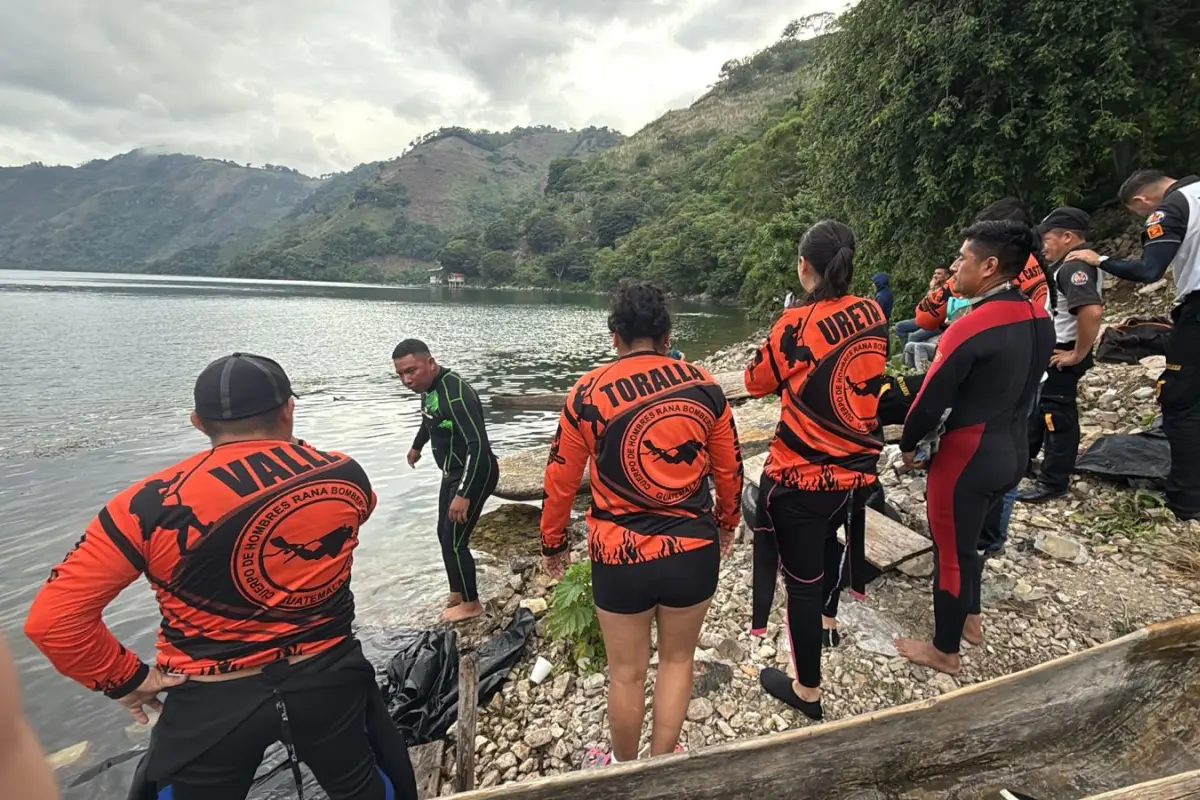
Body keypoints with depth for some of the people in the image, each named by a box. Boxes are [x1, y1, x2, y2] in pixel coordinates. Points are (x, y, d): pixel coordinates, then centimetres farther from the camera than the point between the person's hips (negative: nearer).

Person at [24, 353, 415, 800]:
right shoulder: (345, 476, -11)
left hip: (212, 704, -1)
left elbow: (53, 619, -16)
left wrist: (128, 680, -1)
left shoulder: (152, 505, -17)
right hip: (329, 678, 2)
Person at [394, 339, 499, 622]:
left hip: (475, 475, -10)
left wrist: (463, 494, -36)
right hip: (453, 473, 10)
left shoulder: (456, 394, -30)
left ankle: (471, 603, 19)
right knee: (444, 535, 18)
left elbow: (478, 446, -34)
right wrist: (416, 446, 42)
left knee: (455, 541, -1)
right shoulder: (429, 387, 1)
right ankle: (457, 592, 35)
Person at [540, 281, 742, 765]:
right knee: (677, 660, 24)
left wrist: (553, 544, 13)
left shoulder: (588, 394, -10)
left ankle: (624, 768, 44)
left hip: (621, 557, -2)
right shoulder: (704, 386, -4)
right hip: (694, 551, 2)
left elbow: (561, 481, -3)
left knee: (627, 672, 19)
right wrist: (727, 523, 24)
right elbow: (729, 469, 6)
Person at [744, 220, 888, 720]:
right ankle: (828, 621, 57)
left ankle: (807, 691, 26)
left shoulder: (796, 326, -19)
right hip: (858, 470, 7)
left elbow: (758, 382, -2)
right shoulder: (874, 317, -2)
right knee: (830, 538, 33)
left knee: (803, 578, 8)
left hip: (801, 476, -7)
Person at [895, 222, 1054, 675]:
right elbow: (1020, 387, 10)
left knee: (950, 551, 9)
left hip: (967, 458, -8)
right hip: (1013, 452, 8)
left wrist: (908, 444, -3)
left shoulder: (972, 327, -25)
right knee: (968, 539, 27)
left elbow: (932, 398, -19)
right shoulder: (1039, 319, 1)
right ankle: (970, 619, 44)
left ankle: (945, 651, 26)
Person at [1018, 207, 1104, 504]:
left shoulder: (1075, 266, -22)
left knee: (1057, 416, 0)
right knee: (1036, 408, 21)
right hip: (1049, 352, 10)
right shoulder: (1074, 263, 11)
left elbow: (1092, 311, -37)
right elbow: (1091, 306, 25)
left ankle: (1054, 481, 11)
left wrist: (1078, 354, -26)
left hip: (1060, 357, -10)